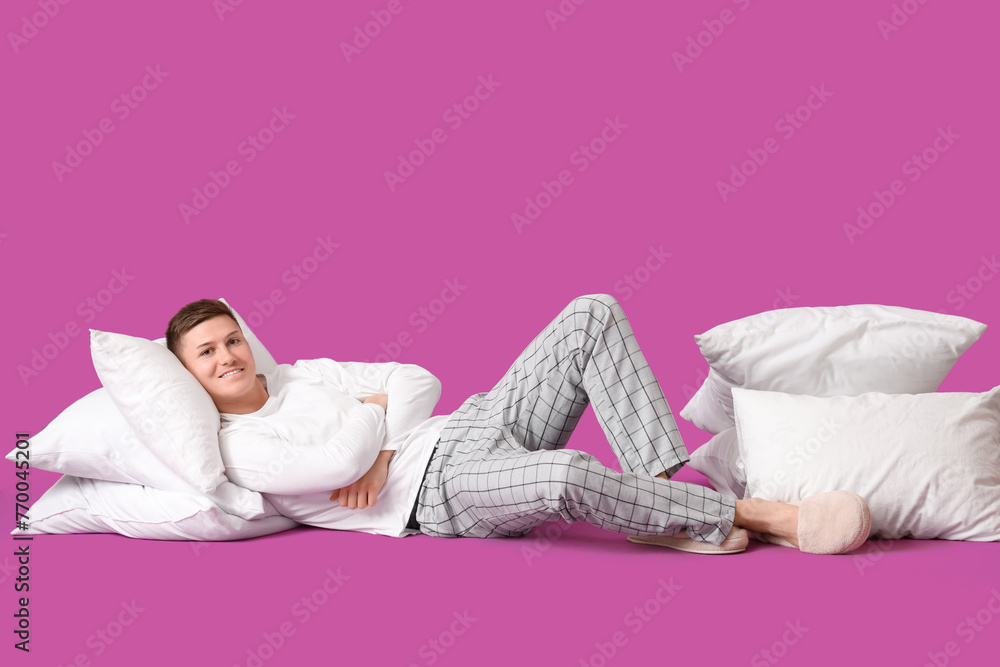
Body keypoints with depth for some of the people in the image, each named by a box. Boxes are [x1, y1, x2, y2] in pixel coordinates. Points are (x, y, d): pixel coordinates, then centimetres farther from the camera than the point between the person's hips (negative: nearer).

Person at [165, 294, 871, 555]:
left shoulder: (300, 375, 21)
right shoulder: (232, 446, 0)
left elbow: (419, 382, 16)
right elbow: (339, 463, -18)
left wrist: (381, 449, -3)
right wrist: (372, 413, 3)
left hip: (476, 426, 8)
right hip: (438, 489, -8)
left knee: (594, 314, -13)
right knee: (567, 475, -41)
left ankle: (666, 511, -20)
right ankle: (756, 515, -23)